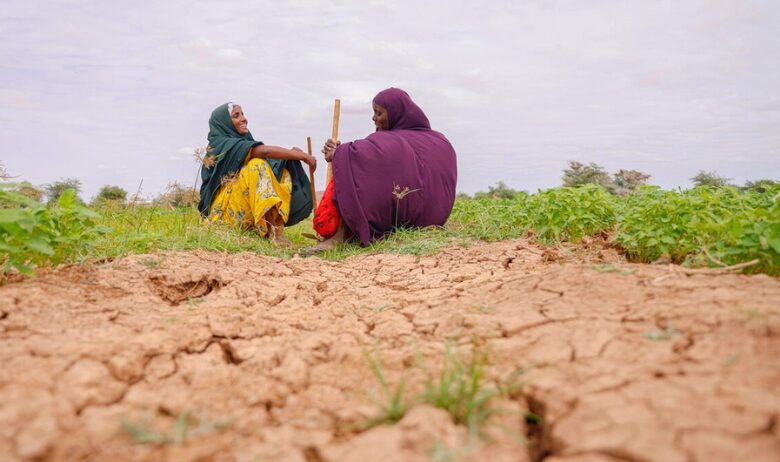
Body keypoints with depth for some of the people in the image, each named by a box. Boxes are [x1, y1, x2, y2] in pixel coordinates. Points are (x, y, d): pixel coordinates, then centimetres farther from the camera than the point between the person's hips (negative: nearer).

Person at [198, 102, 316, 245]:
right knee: (257, 165, -24)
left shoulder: (245, 141, 17)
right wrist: (302, 156, -19)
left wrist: (293, 154, -14)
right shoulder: (220, 143, -6)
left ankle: (277, 226, -28)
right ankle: (273, 230, -39)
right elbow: (264, 151, -21)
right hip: (223, 209, -7)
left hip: (248, 214, 7)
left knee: (284, 173, -5)